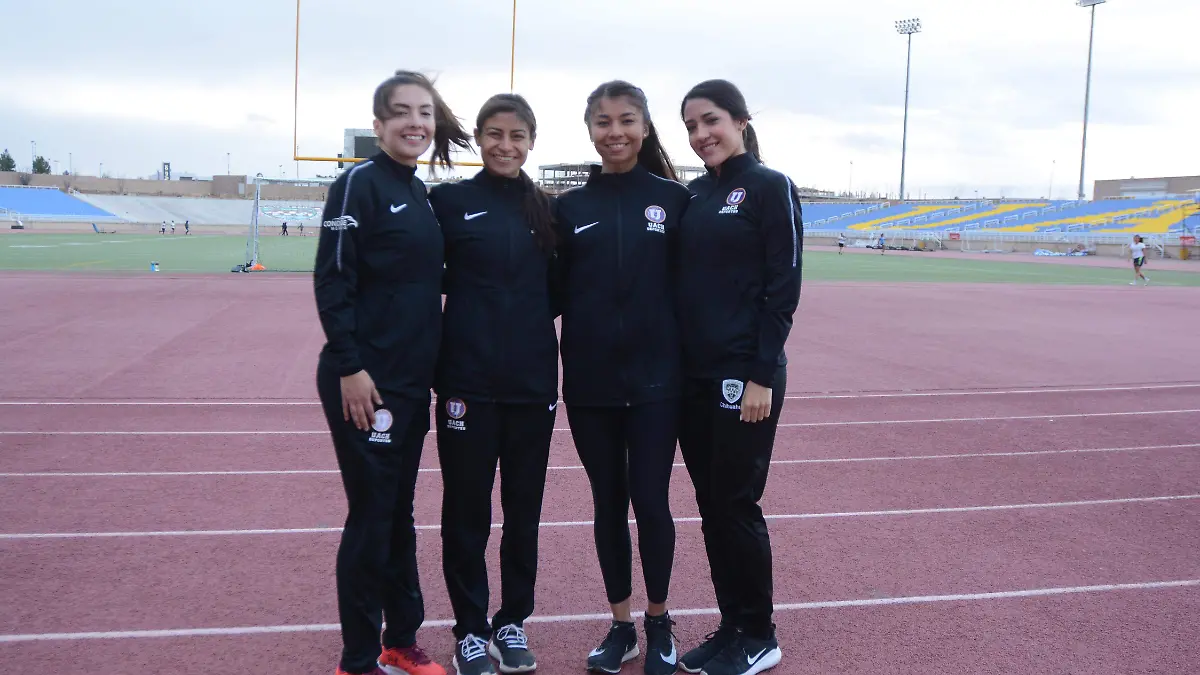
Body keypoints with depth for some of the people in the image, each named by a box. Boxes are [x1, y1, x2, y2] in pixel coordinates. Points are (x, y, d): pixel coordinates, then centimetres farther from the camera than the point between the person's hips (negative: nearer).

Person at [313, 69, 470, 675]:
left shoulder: (420, 193, 13)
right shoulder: (360, 183, -10)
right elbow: (332, 280, -15)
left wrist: (430, 367, 15)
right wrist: (350, 367, -19)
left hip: (412, 380, 8)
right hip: (365, 380, -7)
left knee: (399, 512, 15)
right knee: (371, 516, 0)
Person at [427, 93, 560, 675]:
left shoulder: (546, 208, 9)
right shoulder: (449, 201, 0)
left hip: (533, 381, 3)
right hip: (468, 379, -3)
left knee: (524, 507, 10)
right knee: (467, 510, 6)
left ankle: (513, 621, 26)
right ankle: (470, 628, 21)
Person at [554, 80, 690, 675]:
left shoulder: (673, 198, 1)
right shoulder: (571, 206, 5)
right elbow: (557, 292, 7)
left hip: (655, 378, -2)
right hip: (589, 381, 2)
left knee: (651, 501, 1)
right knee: (608, 503, 10)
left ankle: (658, 624, 23)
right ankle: (620, 626, 26)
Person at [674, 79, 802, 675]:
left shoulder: (770, 187, -6)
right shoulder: (693, 195, 12)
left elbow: (784, 288, -11)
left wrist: (762, 375, -16)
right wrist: (674, 364, 9)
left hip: (745, 374, -6)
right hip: (693, 374, 6)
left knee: (736, 505, 0)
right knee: (710, 506, 11)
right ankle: (731, 625, 24)